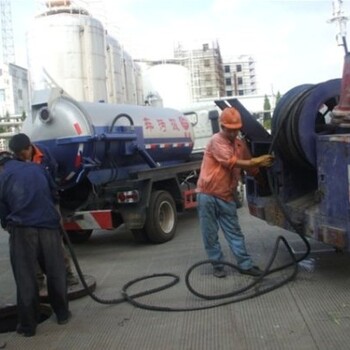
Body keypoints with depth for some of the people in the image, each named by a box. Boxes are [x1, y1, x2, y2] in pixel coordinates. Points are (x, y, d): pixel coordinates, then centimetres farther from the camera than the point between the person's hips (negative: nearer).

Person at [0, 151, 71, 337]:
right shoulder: (37, 168, 16)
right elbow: (54, 196, 25)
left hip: (22, 229, -2)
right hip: (49, 225, 3)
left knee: (25, 278, 8)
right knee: (56, 272, 16)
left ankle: (28, 325, 14)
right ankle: (62, 313, 28)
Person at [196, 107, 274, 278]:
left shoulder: (240, 144, 10)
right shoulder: (216, 141, -12)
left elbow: (250, 168, 19)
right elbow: (231, 163, -21)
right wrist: (256, 161, -20)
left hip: (226, 197, 5)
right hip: (207, 195, -5)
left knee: (234, 232, 8)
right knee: (210, 234, 4)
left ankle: (245, 264, 13)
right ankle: (217, 265, 17)